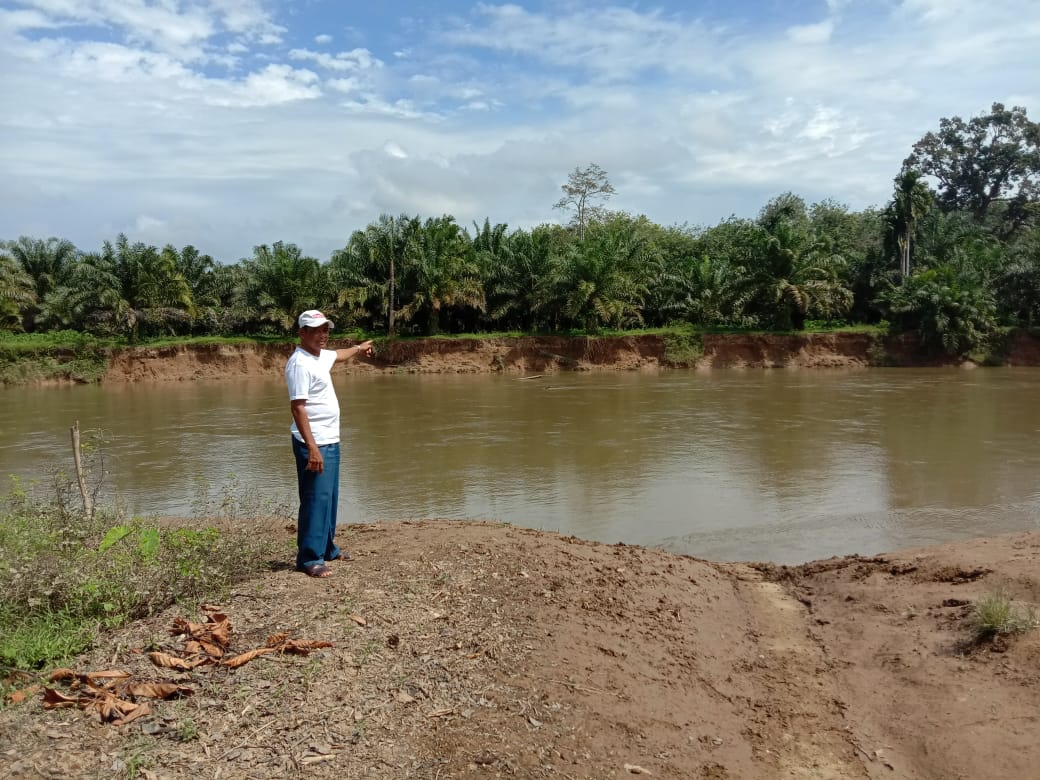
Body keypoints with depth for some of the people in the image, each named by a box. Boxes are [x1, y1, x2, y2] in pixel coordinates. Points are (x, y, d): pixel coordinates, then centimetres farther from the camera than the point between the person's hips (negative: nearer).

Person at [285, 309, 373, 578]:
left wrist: (359, 349, 56)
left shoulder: (321, 355, 11)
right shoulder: (300, 363, -18)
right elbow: (298, 407, -24)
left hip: (331, 441, 10)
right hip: (315, 444, -10)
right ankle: (309, 558, -2)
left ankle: (326, 548, 30)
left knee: (329, 497, 18)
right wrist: (312, 448, -29)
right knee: (315, 499, -8)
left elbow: (338, 355, 37)